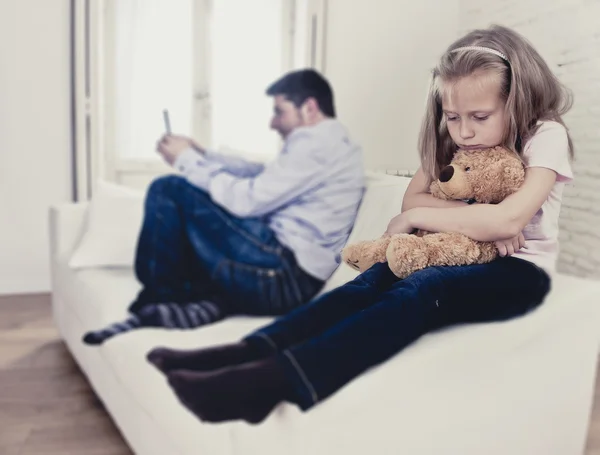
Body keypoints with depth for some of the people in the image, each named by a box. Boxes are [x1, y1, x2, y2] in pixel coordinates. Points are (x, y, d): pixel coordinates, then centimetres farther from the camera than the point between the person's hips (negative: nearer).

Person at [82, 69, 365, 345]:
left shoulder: (317, 143, -12)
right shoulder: (326, 142, 20)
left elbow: (245, 200, -16)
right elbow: (260, 175, 22)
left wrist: (187, 160, -4)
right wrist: (201, 155, 14)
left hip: (284, 275, -10)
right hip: (292, 274, 10)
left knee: (168, 190, -7)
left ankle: (158, 300, 6)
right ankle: (208, 299, 4)